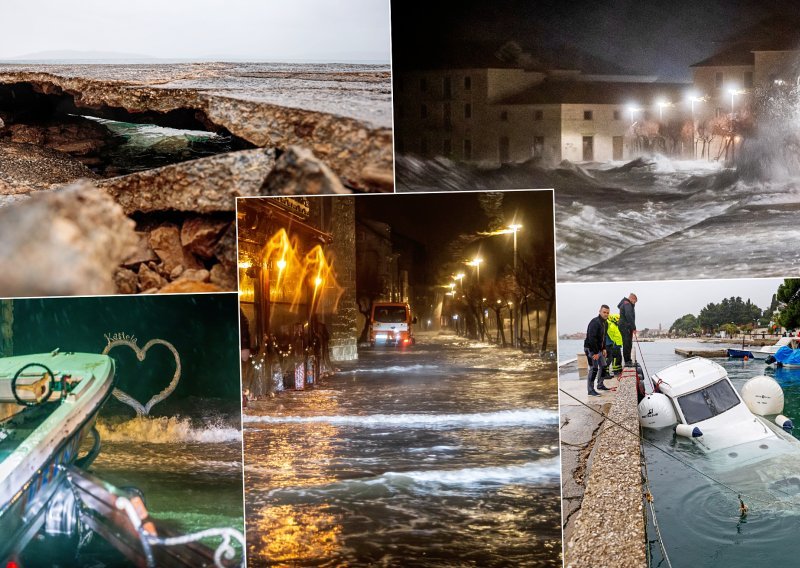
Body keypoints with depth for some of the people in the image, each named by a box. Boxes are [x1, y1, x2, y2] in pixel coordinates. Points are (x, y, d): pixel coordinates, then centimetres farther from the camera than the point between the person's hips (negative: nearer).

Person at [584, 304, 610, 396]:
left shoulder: (604, 322, 11)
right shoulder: (595, 322, -21)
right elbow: (592, 338, -27)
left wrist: (603, 348, 10)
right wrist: (595, 352, -25)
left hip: (598, 349, 10)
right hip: (591, 349, -10)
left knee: (603, 366, 17)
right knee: (593, 369, -10)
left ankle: (600, 385, 33)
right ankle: (591, 390, -6)